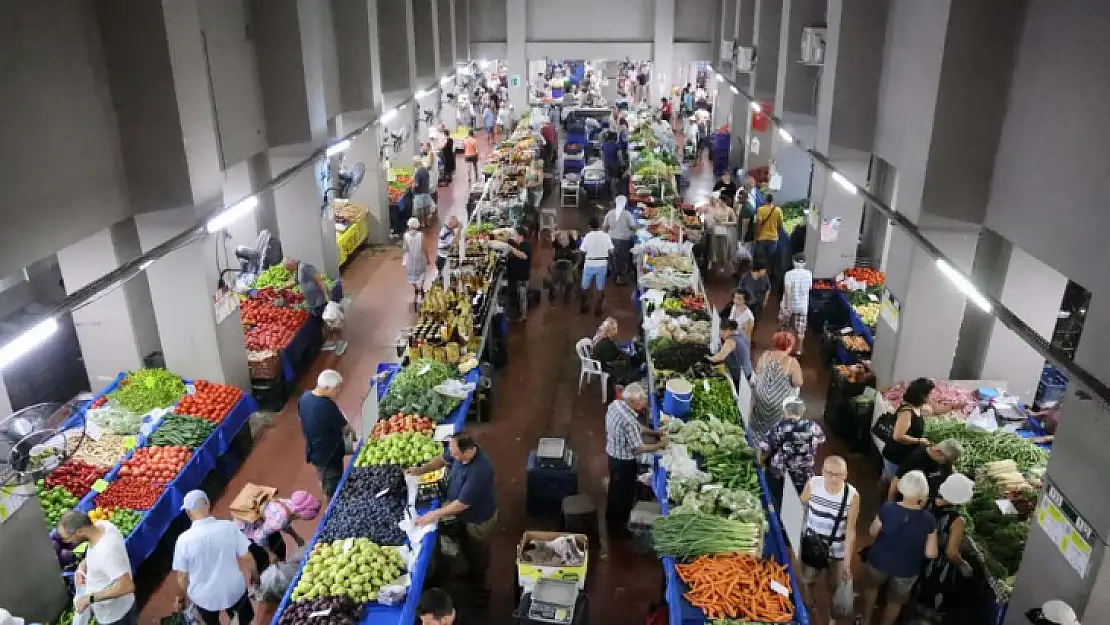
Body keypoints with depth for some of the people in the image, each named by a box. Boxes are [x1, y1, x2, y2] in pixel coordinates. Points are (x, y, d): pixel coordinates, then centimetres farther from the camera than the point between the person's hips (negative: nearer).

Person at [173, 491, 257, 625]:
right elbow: (247, 559, -9)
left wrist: (180, 599, 9)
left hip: (204, 597, 0)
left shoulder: (184, 539, -21)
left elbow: (182, 576, -10)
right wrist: (255, 576, 11)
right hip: (234, 590, 0)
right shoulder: (230, 527, -19)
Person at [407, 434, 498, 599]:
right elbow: (443, 459, 1)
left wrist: (434, 515, -27)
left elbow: (462, 503, -35)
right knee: (466, 546, 31)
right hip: (463, 514, 7)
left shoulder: (479, 471, -45)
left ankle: (481, 587, 46)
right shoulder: (460, 451, -22)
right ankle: (471, 572, 59)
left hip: (479, 519, -7)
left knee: (478, 554, 19)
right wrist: (421, 469, -13)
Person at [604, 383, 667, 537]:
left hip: (613, 454, 9)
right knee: (623, 493, 13)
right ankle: (617, 529, 33)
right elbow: (639, 448, -27)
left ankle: (611, 519, 51)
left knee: (615, 489, 29)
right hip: (624, 461, -9)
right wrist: (661, 444, -14)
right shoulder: (628, 420, -36)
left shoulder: (615, 404, -8)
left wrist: (655, 432, 3)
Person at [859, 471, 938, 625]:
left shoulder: (886, 509, -25)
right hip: (906, 569, -1)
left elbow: (873, 532, -8)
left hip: (879, 561, 1)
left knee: (872, 586, 33)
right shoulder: (928, 520, -26)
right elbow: (931, 554, -18)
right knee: (896, 601, 28)